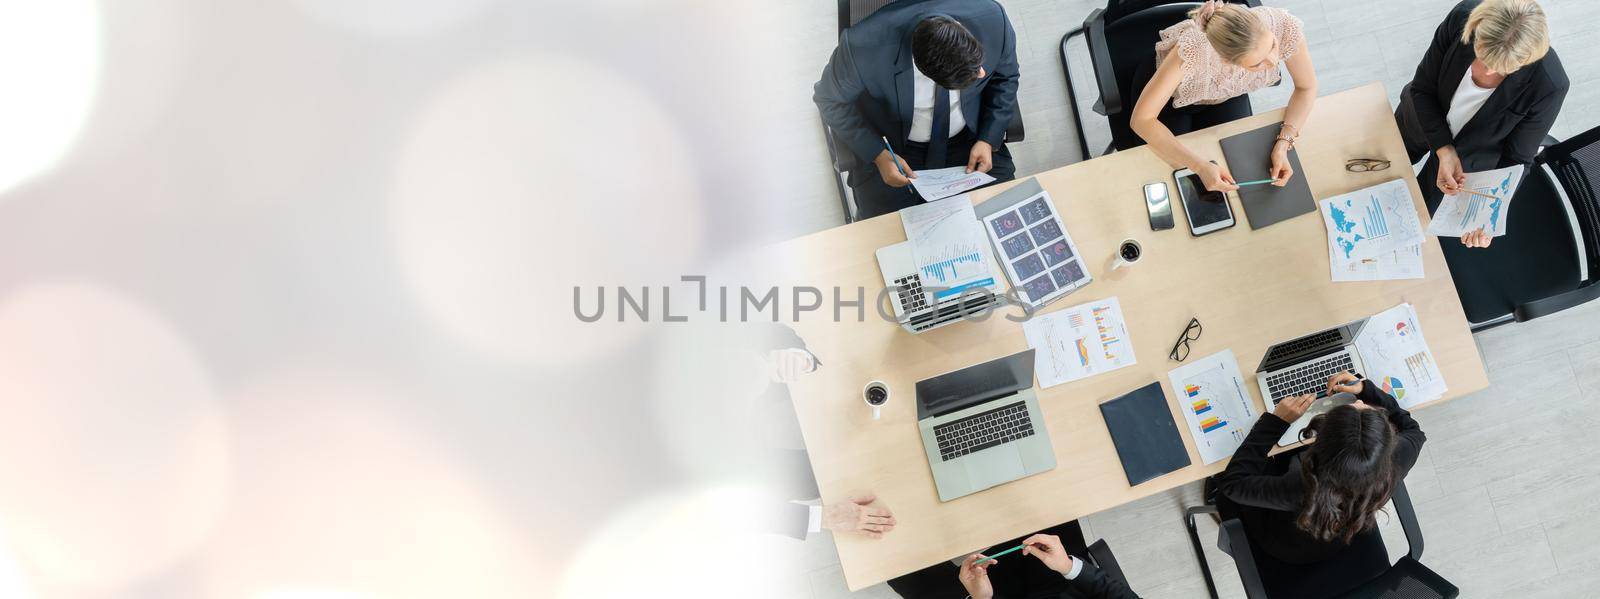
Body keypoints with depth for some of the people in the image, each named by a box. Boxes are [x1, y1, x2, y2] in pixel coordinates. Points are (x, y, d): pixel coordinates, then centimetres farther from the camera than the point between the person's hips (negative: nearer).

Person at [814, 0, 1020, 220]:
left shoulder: (992, 18, -27)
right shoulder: (864, 46, -34)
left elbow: (1004, 78, -4)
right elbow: (832, 100, -13)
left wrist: (988, 140, -14)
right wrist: (878, 156, -21)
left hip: (970, 141, 2)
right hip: (892, 147, -2)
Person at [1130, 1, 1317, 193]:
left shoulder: (1285, 27, -35)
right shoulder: (1193, 47, -45)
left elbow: (1306, 87, -15)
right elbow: (1141, 119, -40)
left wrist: (1284, 143, -30)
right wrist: (1200, 166, -46)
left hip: (1227, 96, 3)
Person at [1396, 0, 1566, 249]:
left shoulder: (1549, 85, -39)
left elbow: (1516, 160, -22)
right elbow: (1422, 89, -20)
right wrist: (1444, 152, -30)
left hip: (1471, 154, -2)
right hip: (1422, 118, 2)